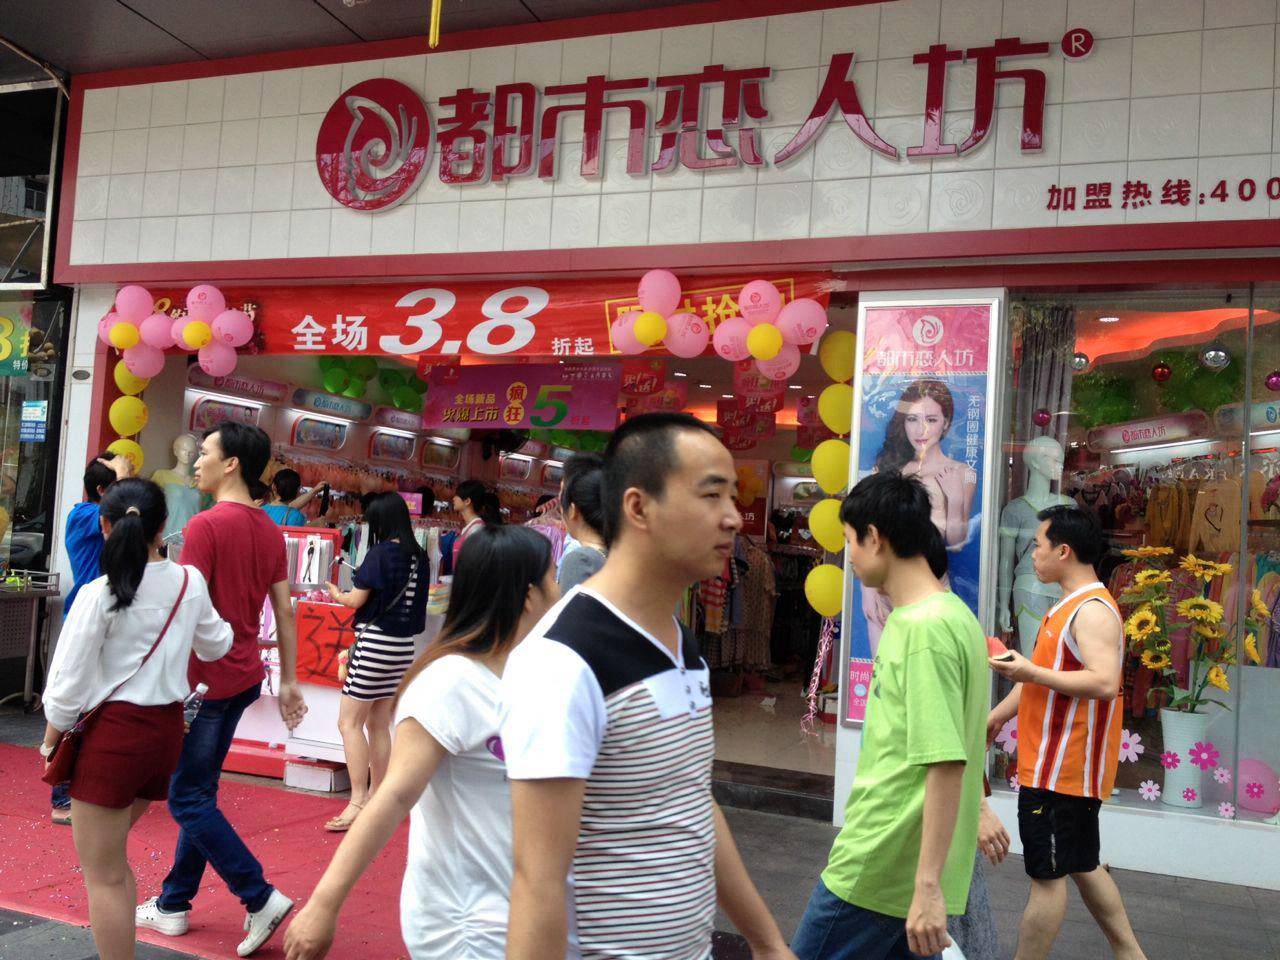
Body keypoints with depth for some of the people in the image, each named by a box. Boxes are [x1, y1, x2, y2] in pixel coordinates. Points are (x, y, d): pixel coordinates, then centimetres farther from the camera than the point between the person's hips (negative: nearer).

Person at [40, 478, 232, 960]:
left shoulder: (99, 595, -14)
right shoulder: (190, 583, 1)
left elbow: (69, 685, -10)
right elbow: (215, 645, 18)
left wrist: (50, 741, 6)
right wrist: (228, 626, 39)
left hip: (112, 733, -6)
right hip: (168, 728, 6)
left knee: (103, 875, 6)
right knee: (111, 858, 25)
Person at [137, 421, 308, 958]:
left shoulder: (206, 525, -16)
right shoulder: (270, 531, 8)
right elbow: (284, 613, 9)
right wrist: (289, 682, 14)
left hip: (205, 681, -8)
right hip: (244, 678, 8)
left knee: (189, 801, 1)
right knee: (199, 792, 17)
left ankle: (261, 899, -2)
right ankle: (173, 905, 28)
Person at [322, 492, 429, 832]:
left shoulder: (381, 552, -12)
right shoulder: (418, 556, 6)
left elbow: (357, 599, -9)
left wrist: (336, 594, 11)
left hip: (375, 642, -7)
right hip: (403, 646, 7)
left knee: (350, 722, -2)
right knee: (379, 725, 15)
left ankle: (358, 801, -6)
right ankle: (375, 796, 20)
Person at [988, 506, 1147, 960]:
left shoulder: (1093, 610, -18)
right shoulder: (1070, 606, 14)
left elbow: (1105, 683, -31)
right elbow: (1041, 678, 22)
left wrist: (1032, 671, -28)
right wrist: (996, 717, 22)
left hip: (1062, 769, -10)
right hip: (1059, 767, 10)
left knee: (1048, 876, -1)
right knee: (1082, 866, 19)